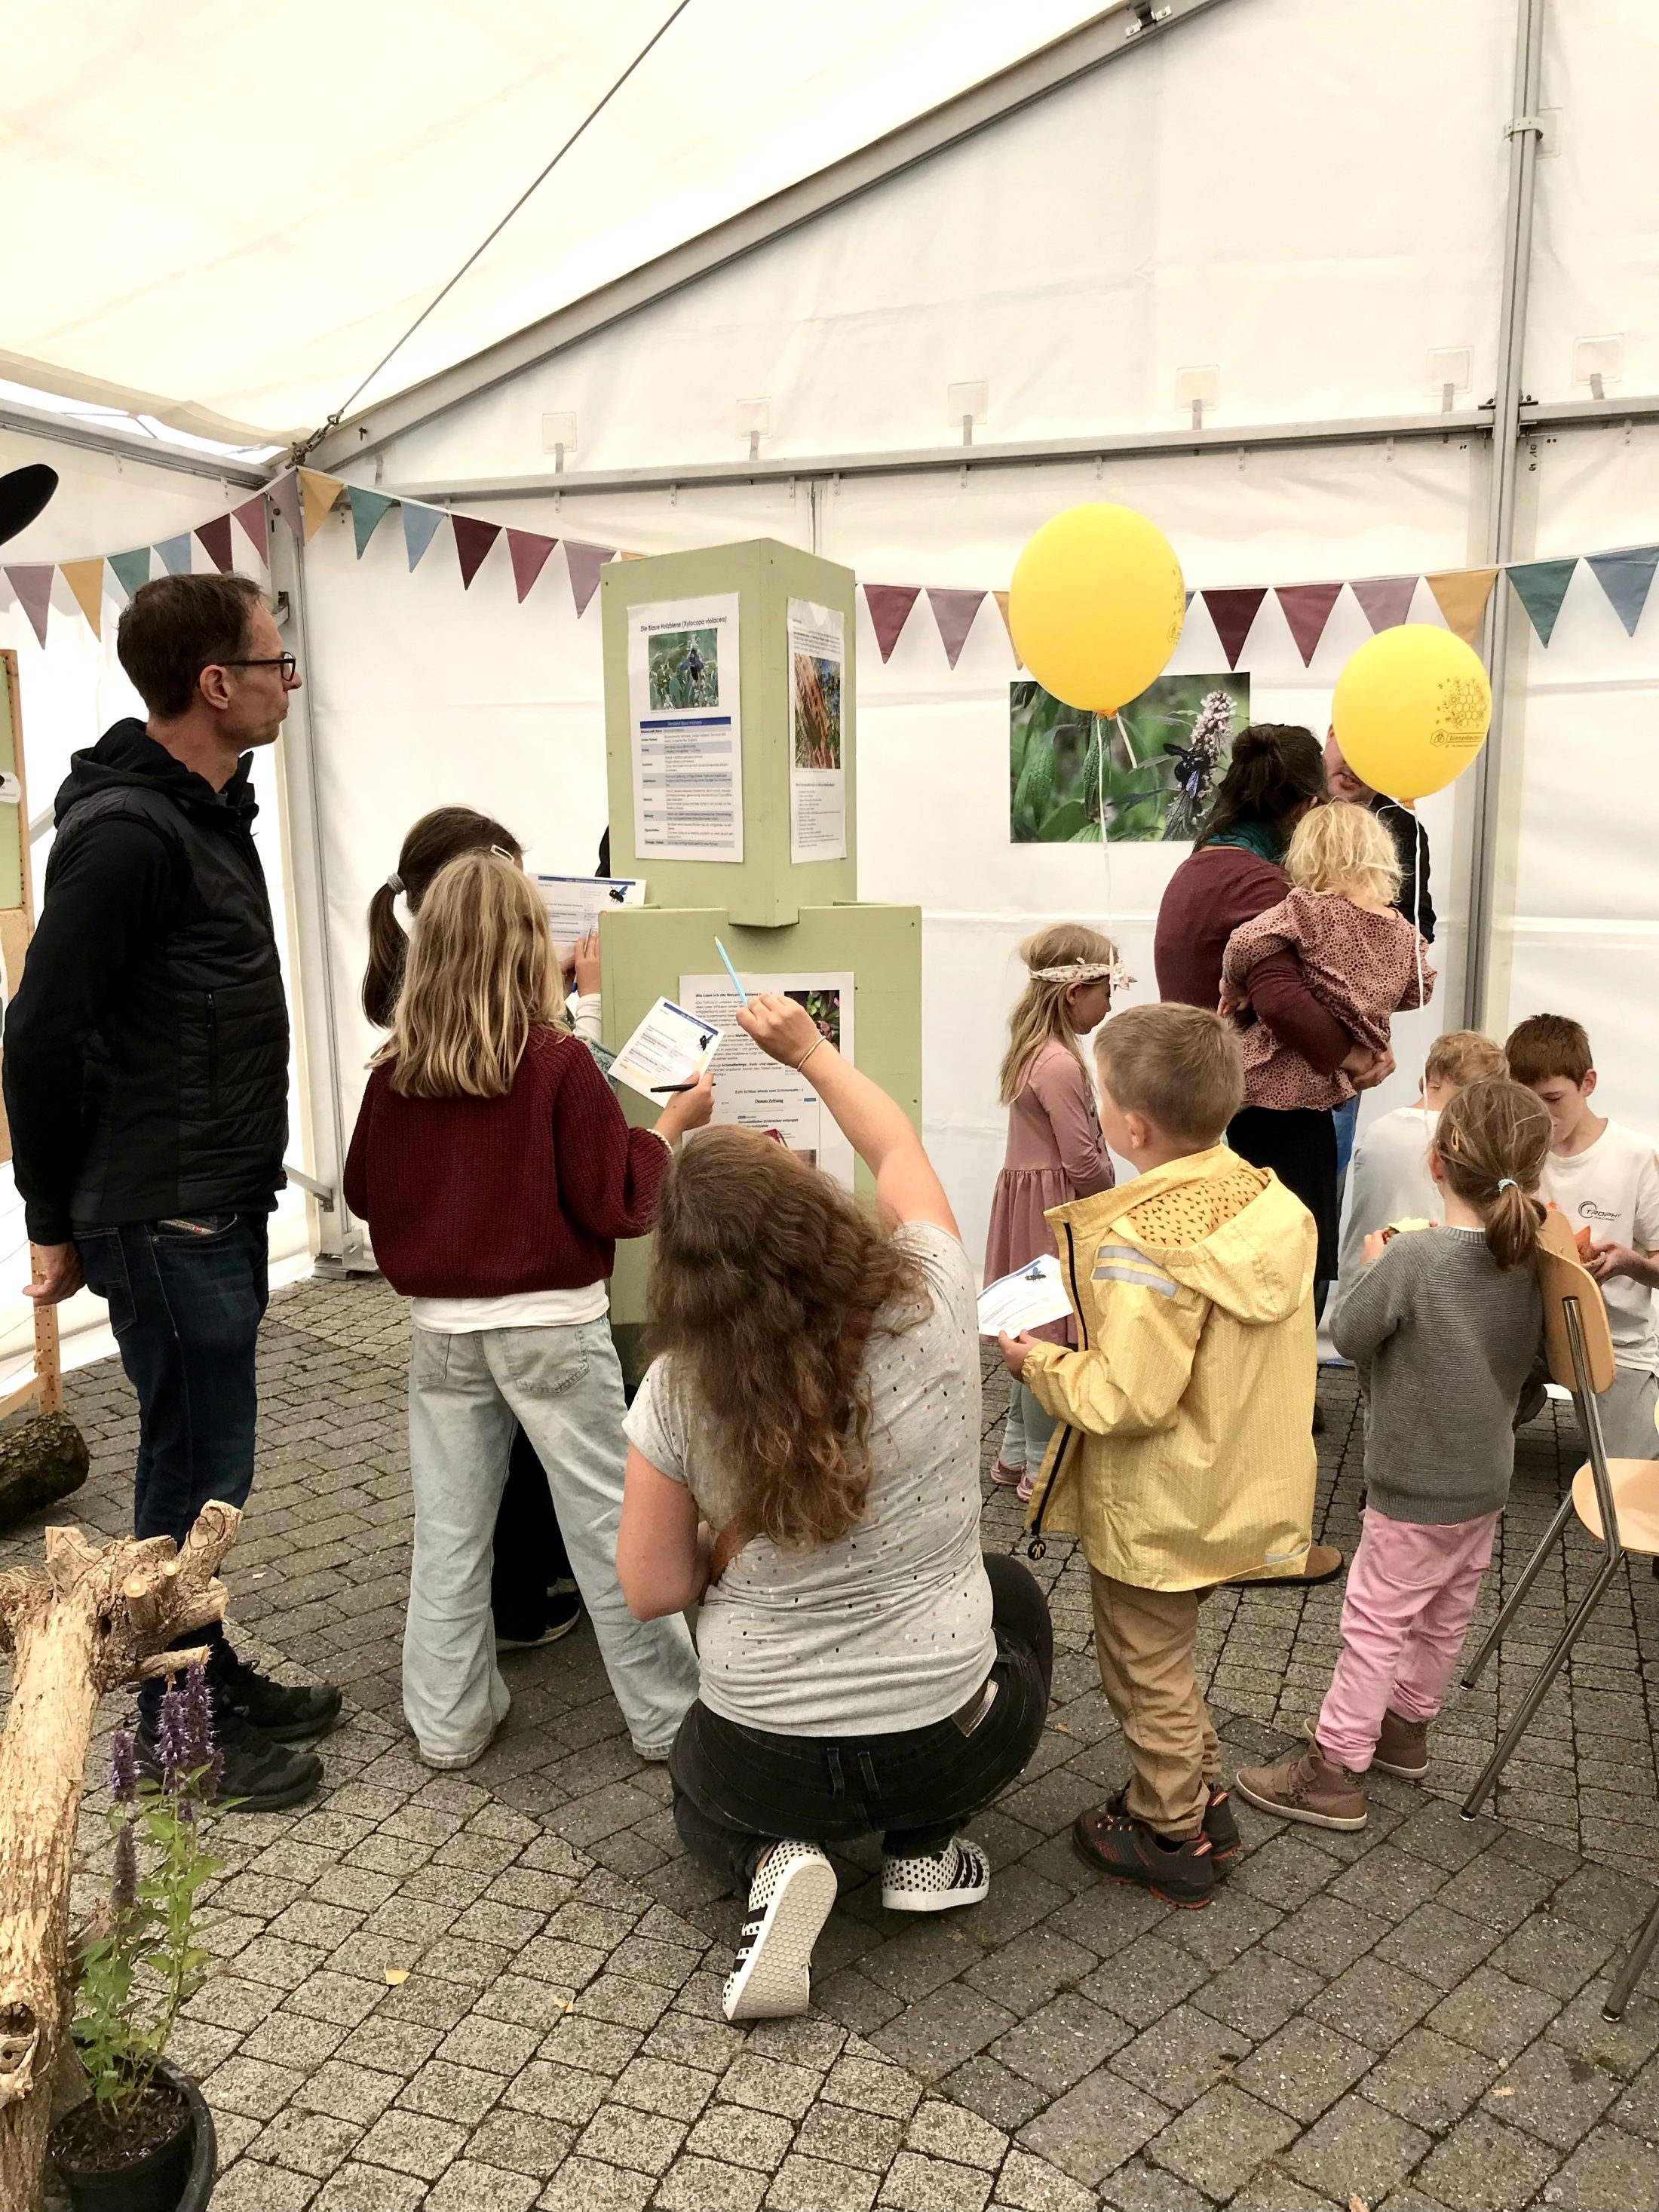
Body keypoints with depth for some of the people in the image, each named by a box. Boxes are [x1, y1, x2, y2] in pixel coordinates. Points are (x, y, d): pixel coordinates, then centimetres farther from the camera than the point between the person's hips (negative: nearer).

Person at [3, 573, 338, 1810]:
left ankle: (218, 1677, 34)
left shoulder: (212, 806, 11)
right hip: (165, 1221, -9)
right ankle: (175, 1734, 20)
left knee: (209, 1458, 19)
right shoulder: (127, 833, -20)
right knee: (197, 1473, 3)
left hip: (223, 1207, 9)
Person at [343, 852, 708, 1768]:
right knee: (606, 1520, 7)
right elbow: (617, 1204, -12)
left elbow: (363, 1192, 11)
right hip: (550, 1325, -4)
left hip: (440, 1328, 4)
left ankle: (447, 1721, 24)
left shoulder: (394, 1070, -2)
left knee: (447, 1529, 13)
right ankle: (667, 1713, 19)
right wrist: (671, 1123, 0)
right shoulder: (559, 1062, -15)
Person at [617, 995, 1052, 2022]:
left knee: (699, 1784, 38)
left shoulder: (678, 1391, -18)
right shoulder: (927, 1312, -19)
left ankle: (773, 1863, 4)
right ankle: (927, 1846, 19)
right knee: (1012, 1590, 34)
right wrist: (810, 1047, 12)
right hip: (948, 1744, 0)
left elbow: (654, 1591, -7)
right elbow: (899, 1146, 1)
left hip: (766, 1763, 0)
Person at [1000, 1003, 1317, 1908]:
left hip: (1154, 1511, -8)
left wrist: (1039, 1362, -14)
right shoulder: (1269, 1202, -6)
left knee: (1146, 1668, 15)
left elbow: (1129, 1398, -30)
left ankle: (1170, 1838, 32)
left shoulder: (1140, 1244, -30)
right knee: (1168, 1655, 28)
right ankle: (1203, 1799, 42)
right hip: (1235, 1487, 8)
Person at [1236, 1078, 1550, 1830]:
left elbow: (1347, 1333, -14)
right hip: (1486, 1482, 7)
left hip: (1416, 1488, -7)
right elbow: (1526, 1360, 7)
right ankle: (1404, 1727, 43)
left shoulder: (1415, 1256, -27)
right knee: (1444, 1619, 22)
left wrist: (1374, 1266, 0)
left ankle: (1335, 1773, 15)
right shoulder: (1527, 1261, -6)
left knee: (1374, 1624, 5)